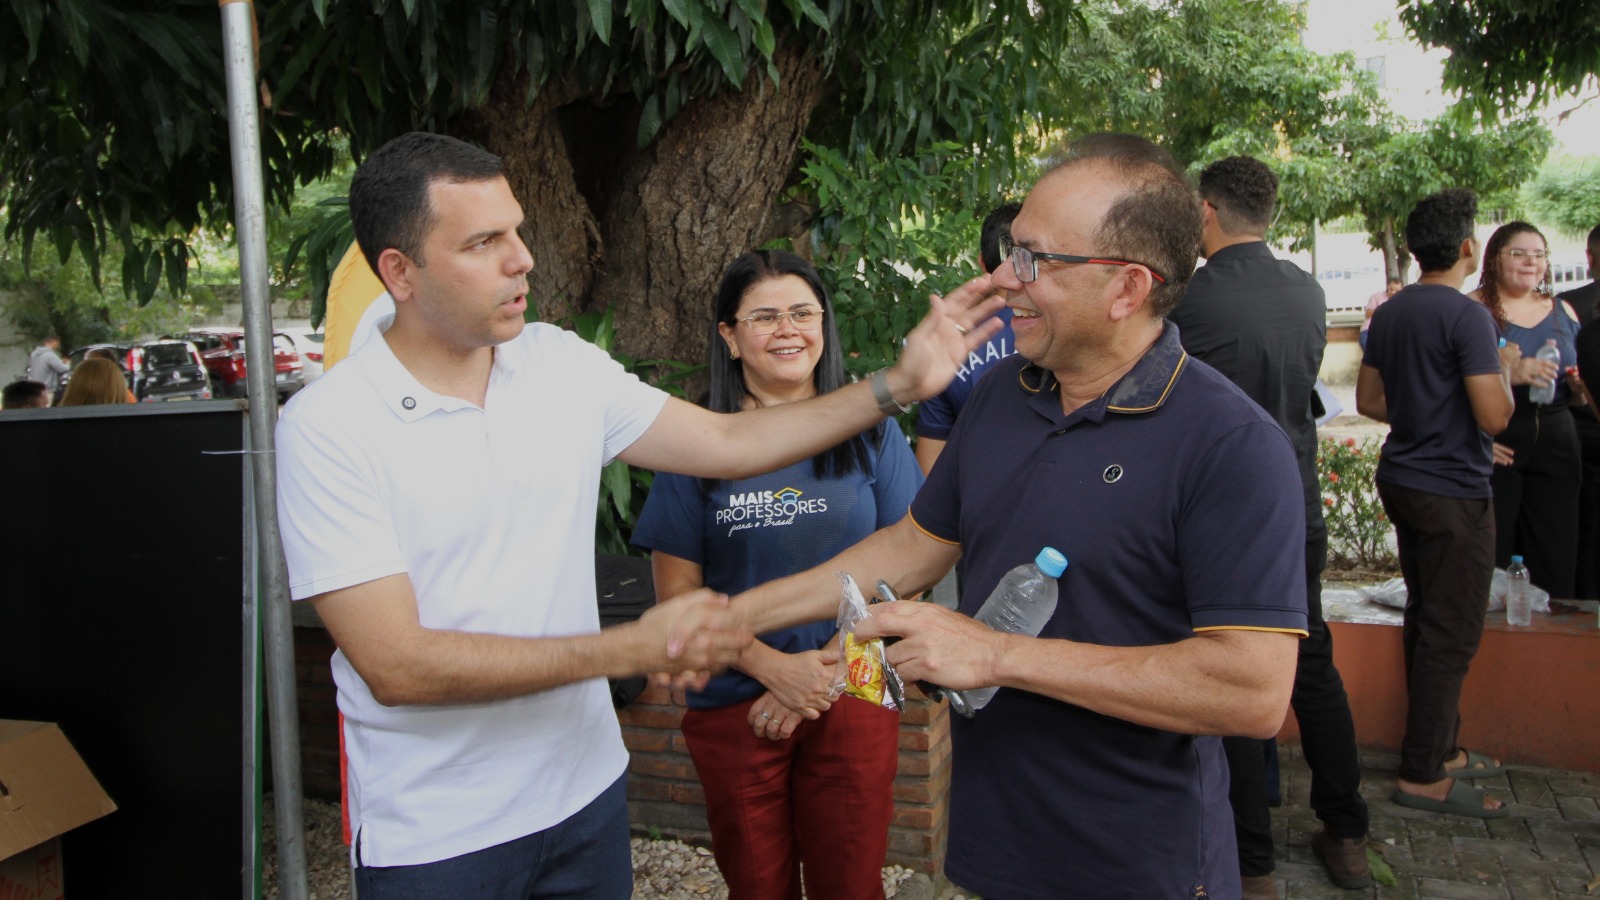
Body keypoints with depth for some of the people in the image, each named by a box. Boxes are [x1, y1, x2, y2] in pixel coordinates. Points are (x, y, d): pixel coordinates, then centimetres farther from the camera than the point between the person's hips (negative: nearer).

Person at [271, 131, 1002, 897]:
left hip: (586, 789, 5)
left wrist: (898, 384, -3)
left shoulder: (563, 365, -2)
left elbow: (729, 442, 4)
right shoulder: (328, 425, -17)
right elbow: (396, 666, -21)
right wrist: (633, 649, -25)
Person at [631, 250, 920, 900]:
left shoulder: (870, 434, 2)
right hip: (734, 708, 0)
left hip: (852, 696, 0)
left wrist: (825, 670, -10)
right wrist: (776, 669, -13)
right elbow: (678, 590, -2)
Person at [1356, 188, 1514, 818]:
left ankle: (1441, 749, 30)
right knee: (1451, 634, -1)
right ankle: (1422, 776, 5)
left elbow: (1369, 400, 15)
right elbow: (1494, 416, -20)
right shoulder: (1467, 316, -17)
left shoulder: (1389, 313, 7)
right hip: (1454, 491, -8)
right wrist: (1505, 368, -2)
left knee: (1427, 620, 17)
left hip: (1402, 479, 9)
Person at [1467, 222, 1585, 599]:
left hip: (1556, 444, 5)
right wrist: (1509, 374, -25)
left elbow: (1578, 397, 23)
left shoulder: (1563, 312, 16)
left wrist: (1581, 387, 1)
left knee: (1556, 567, 2)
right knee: (1491, 563, -6)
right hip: (1495, 446, -5)